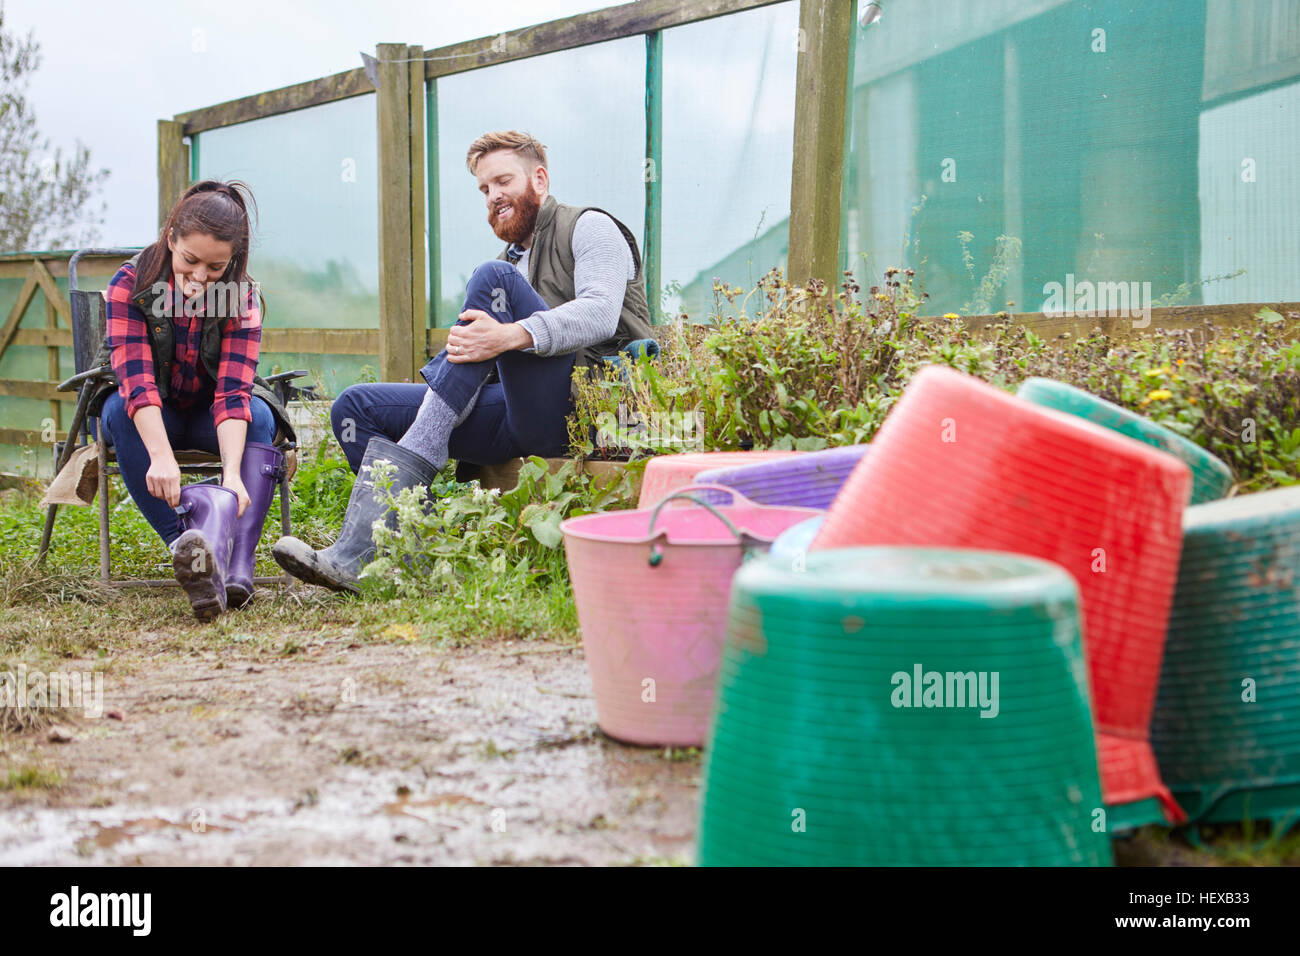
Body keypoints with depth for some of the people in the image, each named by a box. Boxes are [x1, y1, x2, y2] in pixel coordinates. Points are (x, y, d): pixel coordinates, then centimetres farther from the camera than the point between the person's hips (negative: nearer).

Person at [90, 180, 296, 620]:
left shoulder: (242, 299, -16)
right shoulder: (130, 284, -19)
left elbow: (233, 391, -27)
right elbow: (136, 377, -30)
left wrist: (232, 474, -42)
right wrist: (162, 457, -46)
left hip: (208, 413, 1)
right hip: (148, 414, -1)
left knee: (260, 418, -30)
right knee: (123, 415, -35)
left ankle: (236, 564, -48)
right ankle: (187, 547, -46)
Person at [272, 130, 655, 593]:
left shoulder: (589, 227, 8)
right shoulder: (511, 259, 31)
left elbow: (600, 315, -14)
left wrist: (511, 336, -29)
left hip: (585, 396, -8)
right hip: (524, 419, 8)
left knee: (493, 278, -25)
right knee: (354, 406, -3)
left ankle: (414, 457, -32)